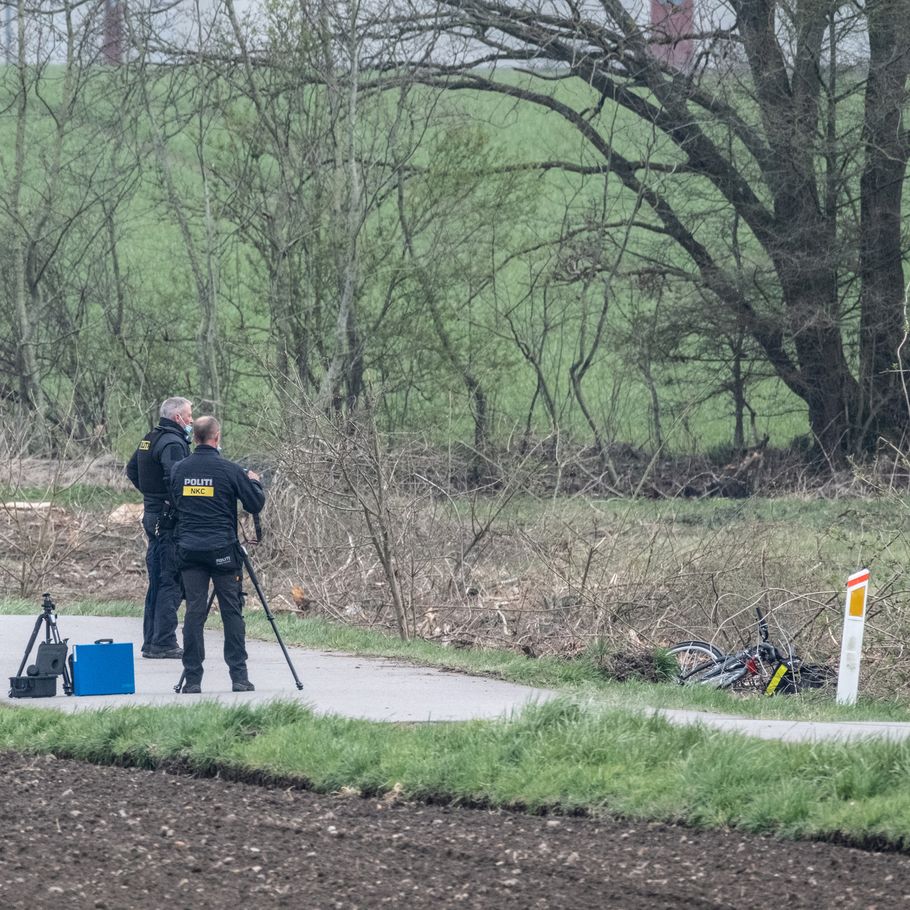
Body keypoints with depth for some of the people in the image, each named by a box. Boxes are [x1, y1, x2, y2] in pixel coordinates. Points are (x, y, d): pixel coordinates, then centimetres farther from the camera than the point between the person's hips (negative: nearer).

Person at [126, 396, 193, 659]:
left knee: (157, 581, 14)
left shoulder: (149, 439, 15)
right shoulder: (172, 443, -15)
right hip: (170, 518, -10)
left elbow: (131, 470, 26)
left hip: (152, 516, 10)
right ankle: (164, 643, -10)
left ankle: (151, 642, 16)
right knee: (171, 581, -8)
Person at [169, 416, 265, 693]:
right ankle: (239, 676, 0)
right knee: (232, 612, 3)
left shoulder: (179, 470, 4)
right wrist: (254, 482, 17)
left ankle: (192, 679, 0)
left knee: (194, 612, 3)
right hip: (222, 550, -3)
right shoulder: (229, 470, -8)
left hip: (189, 550, 3)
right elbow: (255, 504, -2)